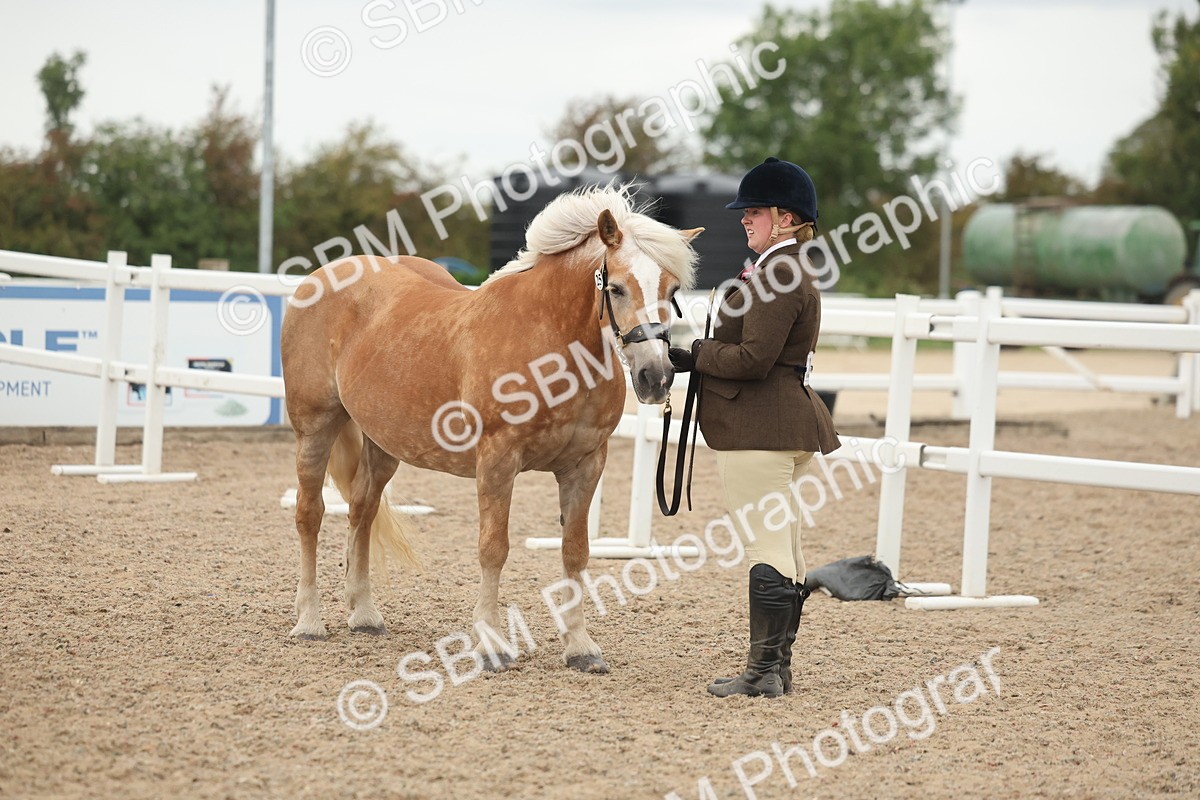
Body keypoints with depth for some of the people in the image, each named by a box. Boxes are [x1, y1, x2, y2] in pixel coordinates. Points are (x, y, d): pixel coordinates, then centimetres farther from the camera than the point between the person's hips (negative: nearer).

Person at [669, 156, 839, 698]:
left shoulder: (778, 276, -17)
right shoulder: (790, 271, 18)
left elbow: (753, 358, -23)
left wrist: (694, 356, -12)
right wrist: (699, 357, 11)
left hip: (758, 430, -11)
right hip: (782, 425, 11)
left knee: (766, 548, -8)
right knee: (782, 548, 13)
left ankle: (763, 672, -5)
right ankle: (776, 666, 20)